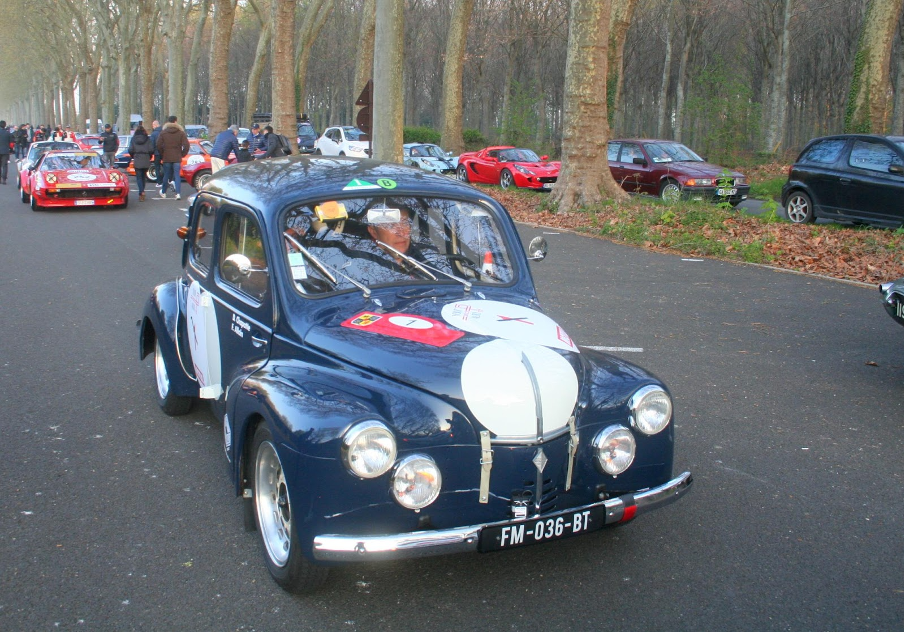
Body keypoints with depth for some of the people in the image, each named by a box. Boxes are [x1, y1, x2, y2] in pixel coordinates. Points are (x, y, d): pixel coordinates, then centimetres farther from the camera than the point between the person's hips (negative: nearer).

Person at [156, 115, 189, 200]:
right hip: (177, 158, 0)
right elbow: (186, 145, -8)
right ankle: (178, 193, -12)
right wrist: (182, 154, 5)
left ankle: (163, 193, 25)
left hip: (166, 158, 0)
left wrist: (162, 155, 9)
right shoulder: (181, 133, -2)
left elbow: (159, 145, -4)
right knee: (177, 175, 0)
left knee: (166, 176, 12)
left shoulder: (163, 132, 0)